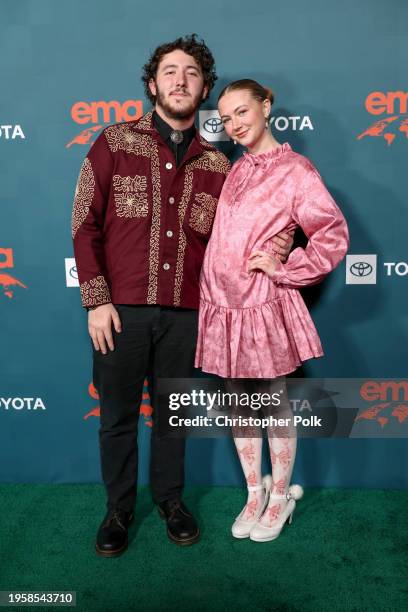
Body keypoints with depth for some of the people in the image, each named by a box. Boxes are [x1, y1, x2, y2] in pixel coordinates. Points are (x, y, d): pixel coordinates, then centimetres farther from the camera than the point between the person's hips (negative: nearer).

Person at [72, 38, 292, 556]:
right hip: (121, 311, -1)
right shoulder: (115, 143, 2)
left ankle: (169, 498, 37)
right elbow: (85, 225, -2)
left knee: (173, 413, 16)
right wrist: (97, 301, -8)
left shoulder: (215, 164, 8)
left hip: (184, 314, 2)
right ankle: (118, 508, 33)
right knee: (117, 415, 11)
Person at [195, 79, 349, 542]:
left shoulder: (295, 170, -7)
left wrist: (282, 268, -12)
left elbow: (334, 236, -10)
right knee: (238, 405, 14)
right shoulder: (235, 170, 13)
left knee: (275, 405, 9)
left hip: (264, 309, -6)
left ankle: (281, 497, 31)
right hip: (221, 304, 6)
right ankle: (254, 493, 33)